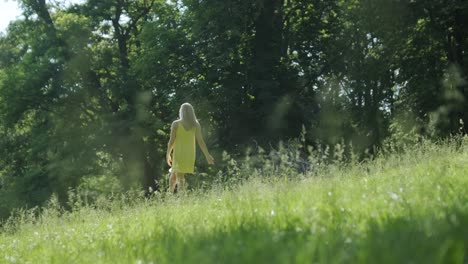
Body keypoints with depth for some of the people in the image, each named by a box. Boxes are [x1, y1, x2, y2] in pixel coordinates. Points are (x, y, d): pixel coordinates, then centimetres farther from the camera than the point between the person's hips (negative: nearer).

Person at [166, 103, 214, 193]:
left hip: (178, 154, -3)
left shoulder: (176, 124, -6)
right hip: (190, 155, 3)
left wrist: (168, 154, 6)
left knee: (180, 178, 1)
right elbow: (200, 141, -4)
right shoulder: (196, 125, -1)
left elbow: (171, 141, -6)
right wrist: (207, 156, 1)